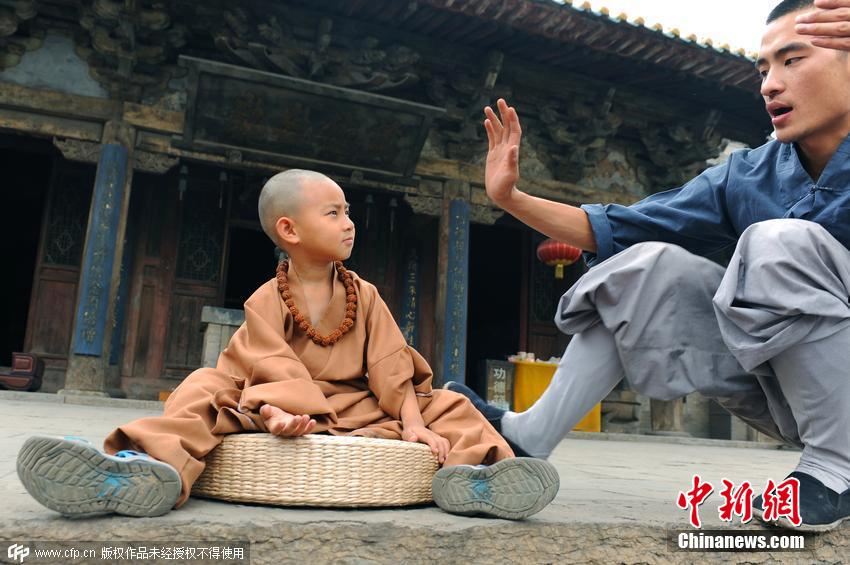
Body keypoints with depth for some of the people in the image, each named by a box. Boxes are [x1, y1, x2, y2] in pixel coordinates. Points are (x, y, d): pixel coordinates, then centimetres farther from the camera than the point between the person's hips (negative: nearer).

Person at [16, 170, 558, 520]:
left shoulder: (365, 295, 7)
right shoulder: (267, 301, -1)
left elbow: (391, 366, -1)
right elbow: (273, 367, -17)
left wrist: (413, 421, -16)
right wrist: (277, 412, -39)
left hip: (357, 408, 2)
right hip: (288, 408, -2)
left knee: (446, 404, -14)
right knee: (207, 389, -23)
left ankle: (468, 472, -37)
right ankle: (159, 466, -46)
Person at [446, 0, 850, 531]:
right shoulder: (749, 177, 2)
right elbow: (615, 229, 3)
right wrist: (511, 197, -5)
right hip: (785, 388, 5)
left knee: (781, 241, -25)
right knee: (648, 265, -8)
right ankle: (528, 437, -6)